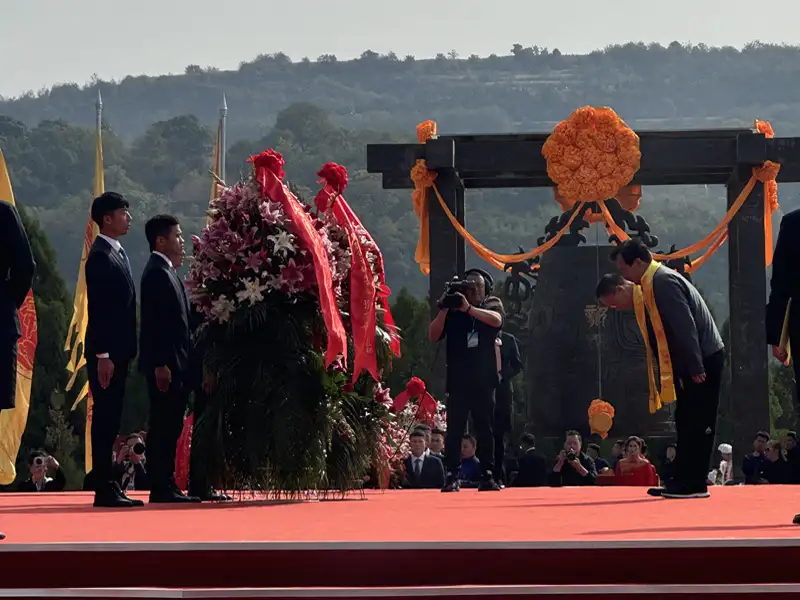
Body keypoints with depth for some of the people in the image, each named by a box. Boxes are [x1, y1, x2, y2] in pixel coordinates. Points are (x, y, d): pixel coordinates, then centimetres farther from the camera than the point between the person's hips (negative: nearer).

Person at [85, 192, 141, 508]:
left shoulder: (118, 253, 17)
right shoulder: (100, 256, -13)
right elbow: (97, 310, -18)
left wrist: (122, 353, 16)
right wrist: (102, 355, -21)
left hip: (118, 351, 9)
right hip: (106, 352, -9)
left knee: (111, 419, 10)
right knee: (105, 418, -7)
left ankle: (108, 486, 13)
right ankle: (104, 489, -6)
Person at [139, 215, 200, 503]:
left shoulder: (166, 271, 18)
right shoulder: (156, 272, -13)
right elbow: (154, 322, -19)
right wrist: (160, 364, -22)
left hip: (174, 362, 10)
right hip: (165, 362, -10)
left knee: (169, 426, 10)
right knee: (164, 425, -8)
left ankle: (166, 486, 12)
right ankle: (161, 488, -8)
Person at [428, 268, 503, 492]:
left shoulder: (492, 304, 9)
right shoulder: (453, 310, 8)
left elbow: (496, 320, -15)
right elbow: (433, 336, -1)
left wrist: (468, 309, -24)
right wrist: (443, 310, -12)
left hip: (483, 381, 0)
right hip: (458, 381, 0)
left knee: (485, 429, 2)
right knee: (454, 429, -6)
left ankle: (487, 476, 5)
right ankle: (452, 476, -7)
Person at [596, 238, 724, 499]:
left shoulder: (663, 282, -20)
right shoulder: (647, 286, 12)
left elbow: (685, 327, -24)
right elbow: (659, 333, 18)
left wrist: (696, 369, -23)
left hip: (704, 360, -10)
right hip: (692, 364, 10)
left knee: (697, 422, -7)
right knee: (686, 421, 12)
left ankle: (693, 484, -4)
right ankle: (684, 482, 15)